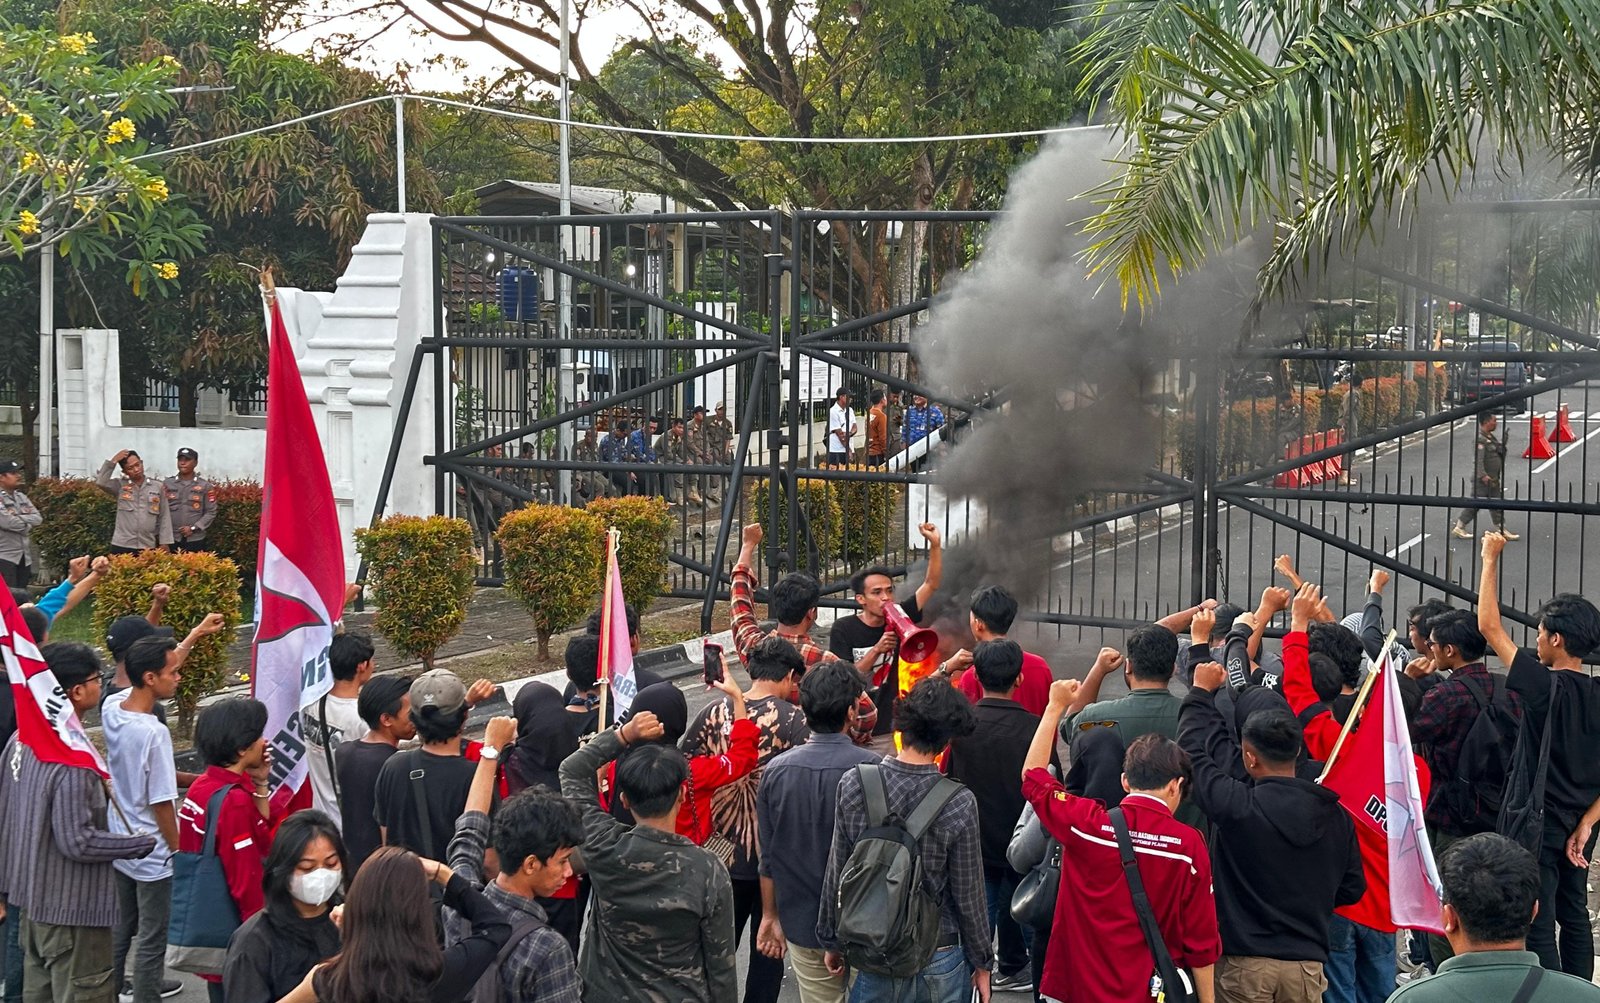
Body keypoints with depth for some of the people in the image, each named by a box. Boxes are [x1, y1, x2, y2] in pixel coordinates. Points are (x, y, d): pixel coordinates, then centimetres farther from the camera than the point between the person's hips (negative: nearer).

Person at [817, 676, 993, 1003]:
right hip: (938, 962, -2)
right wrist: (982, 962, 5)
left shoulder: (853, 785, -11)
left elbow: (836, 875, -3)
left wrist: (831, 941, 11)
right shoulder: (959, 804, -18)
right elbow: (968, 895, -9)